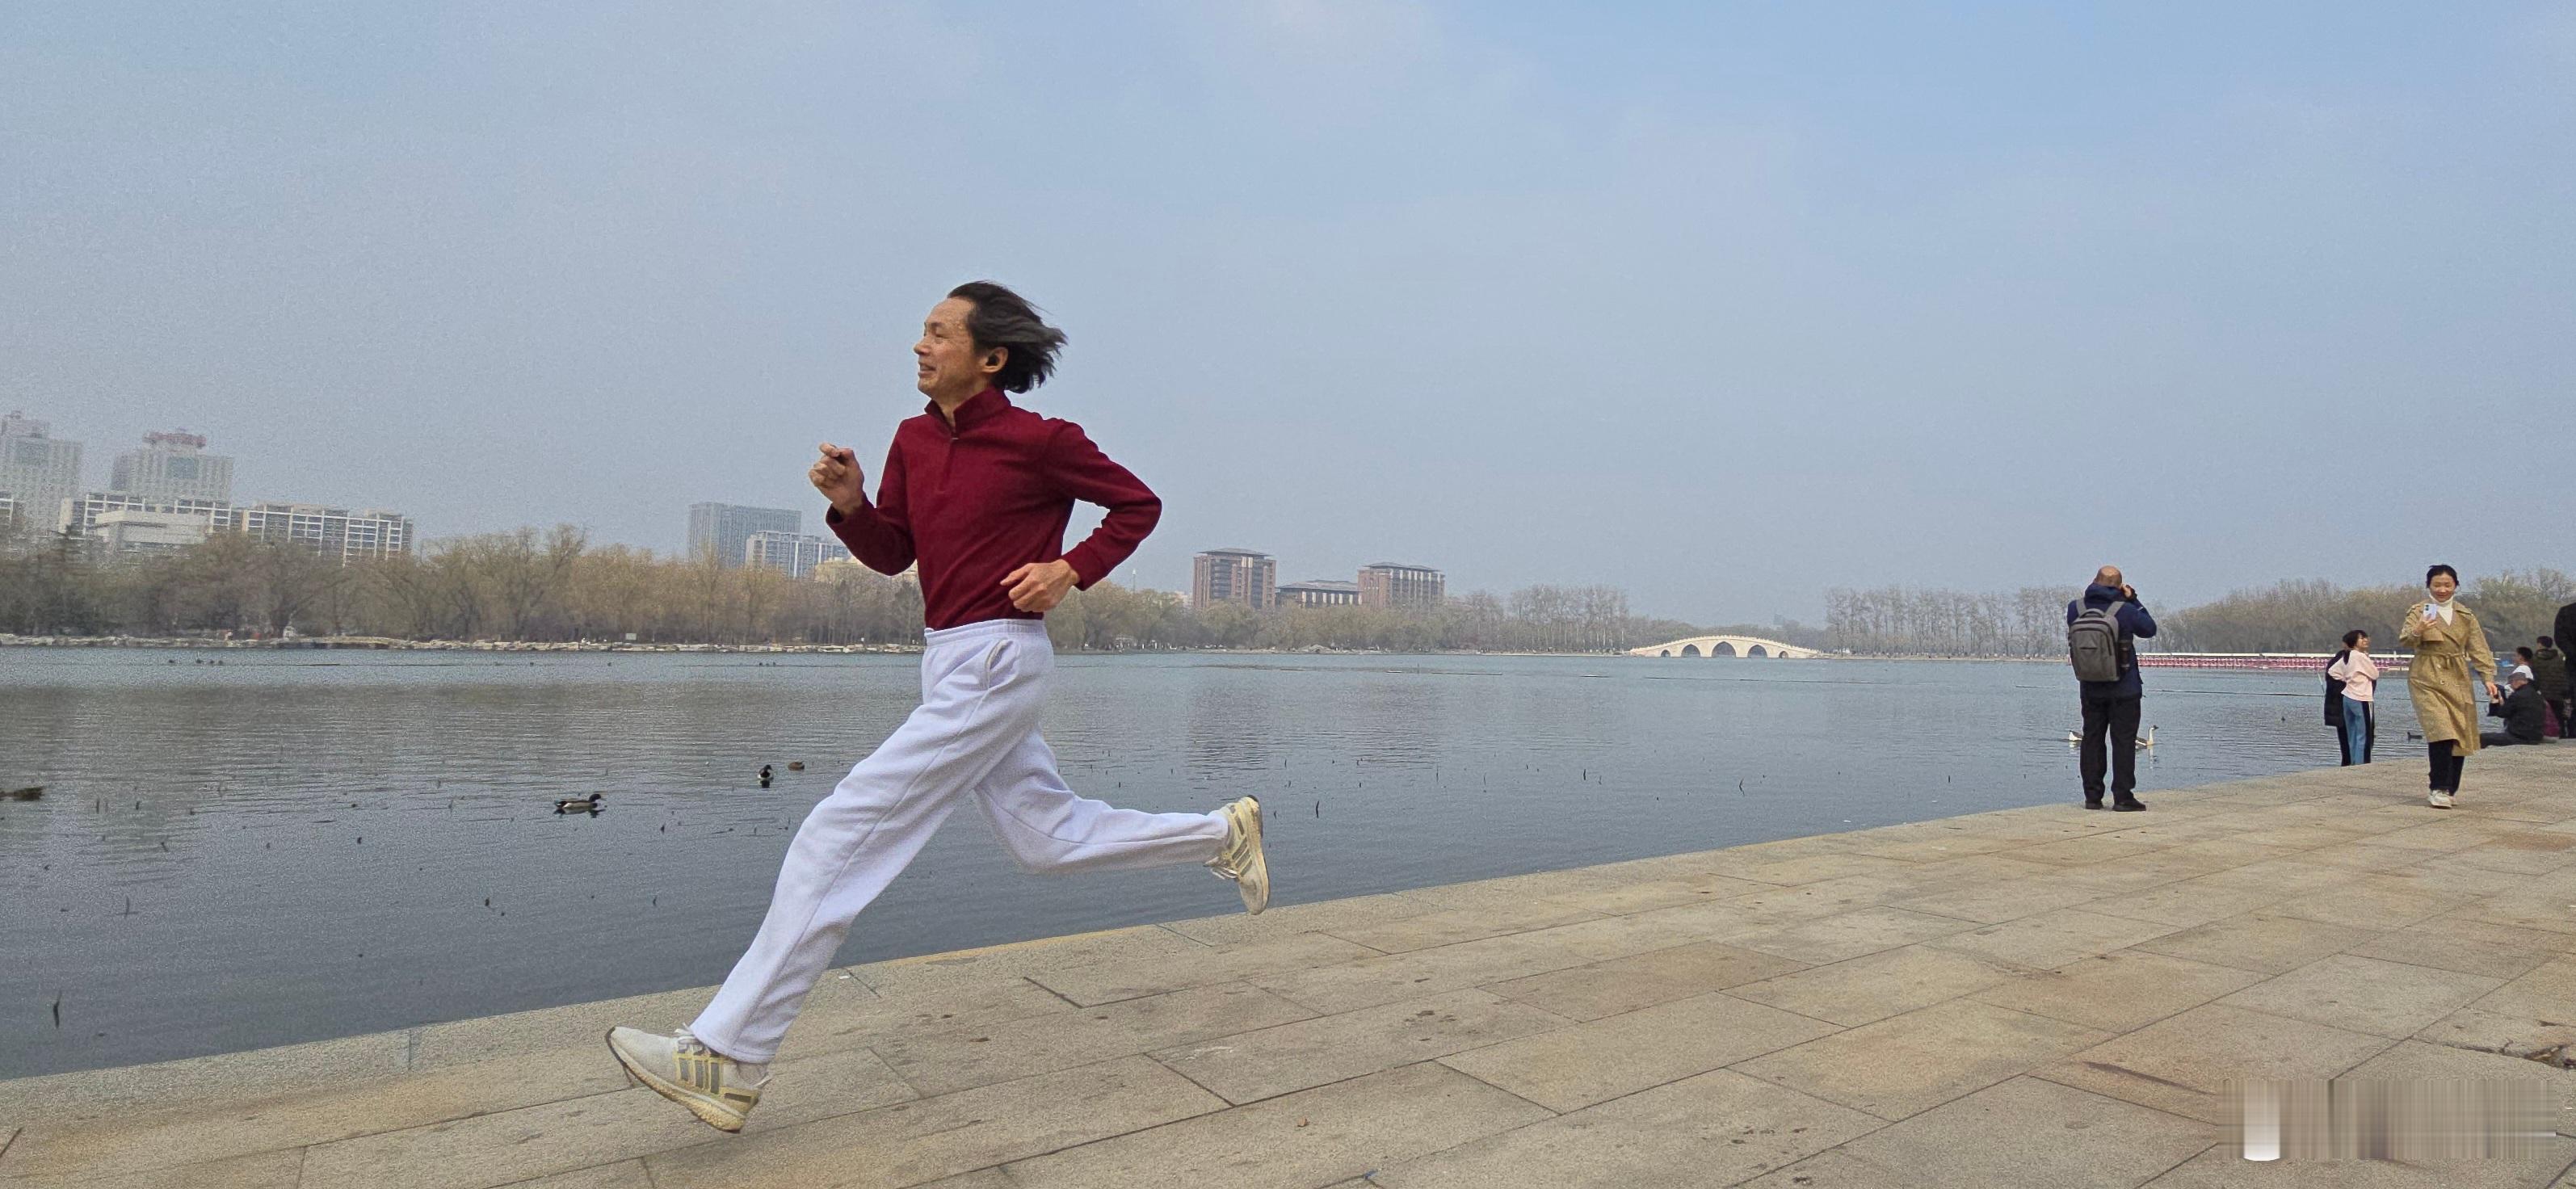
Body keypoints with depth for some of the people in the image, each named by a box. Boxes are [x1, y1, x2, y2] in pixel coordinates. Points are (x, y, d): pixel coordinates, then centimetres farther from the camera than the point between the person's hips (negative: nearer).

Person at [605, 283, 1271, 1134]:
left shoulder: (1038, 441, -11)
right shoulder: (915, 439, 9)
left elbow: (1138, 505, 0)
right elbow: (891, 554, 14)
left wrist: (1071, 569, -13)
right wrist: (848, 502, -5)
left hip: (997, 665, -9)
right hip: (948, 667, 9)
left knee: (843, 833, -10)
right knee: (1049, 840, 17)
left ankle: (728, 1061, -2)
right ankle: (1222, 835, 33)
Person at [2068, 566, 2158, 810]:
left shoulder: (2075, 609, -4)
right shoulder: (2125, 610, -13)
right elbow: (2150, 629, 4)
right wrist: (2133, 600, 9)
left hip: (2090, 688, 3)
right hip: (2124, 690, -3)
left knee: (2092, 740, 9)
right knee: (2123, 741, 1)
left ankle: (2092, 796, 10)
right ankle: (2123, 797, 0)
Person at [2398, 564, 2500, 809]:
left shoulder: (2466, 615, 12)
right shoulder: (2419, 611, 1)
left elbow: (2479, 649, 12)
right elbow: (2405, 640, -11)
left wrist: (2488, 678, 2)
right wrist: (2416, 632, -34)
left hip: (2458, 680, 5)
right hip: (2427, 680, -5)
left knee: (2461, 736, 5)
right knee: (2441, 731, -18)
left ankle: (2446, 788, 19)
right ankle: (2439, 789, -14)